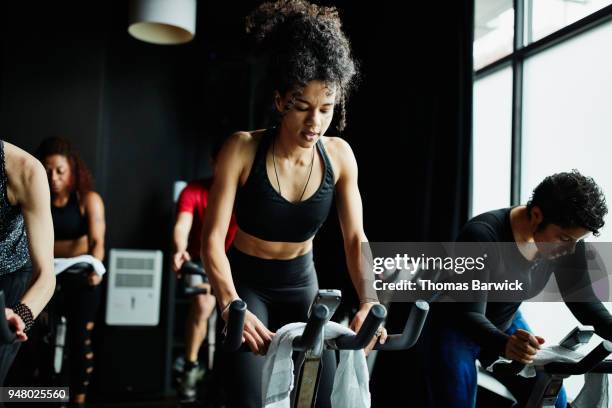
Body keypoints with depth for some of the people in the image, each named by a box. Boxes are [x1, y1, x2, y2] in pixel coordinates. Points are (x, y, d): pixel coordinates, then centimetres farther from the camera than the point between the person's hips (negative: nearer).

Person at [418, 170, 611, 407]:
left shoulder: (567, 241, -15)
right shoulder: (482, 236, -33)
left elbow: (583, 299, -8)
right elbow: (470, 315, -36)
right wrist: (505, 345, -56)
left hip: (505, 324, 6)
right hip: (451, 324, -6)